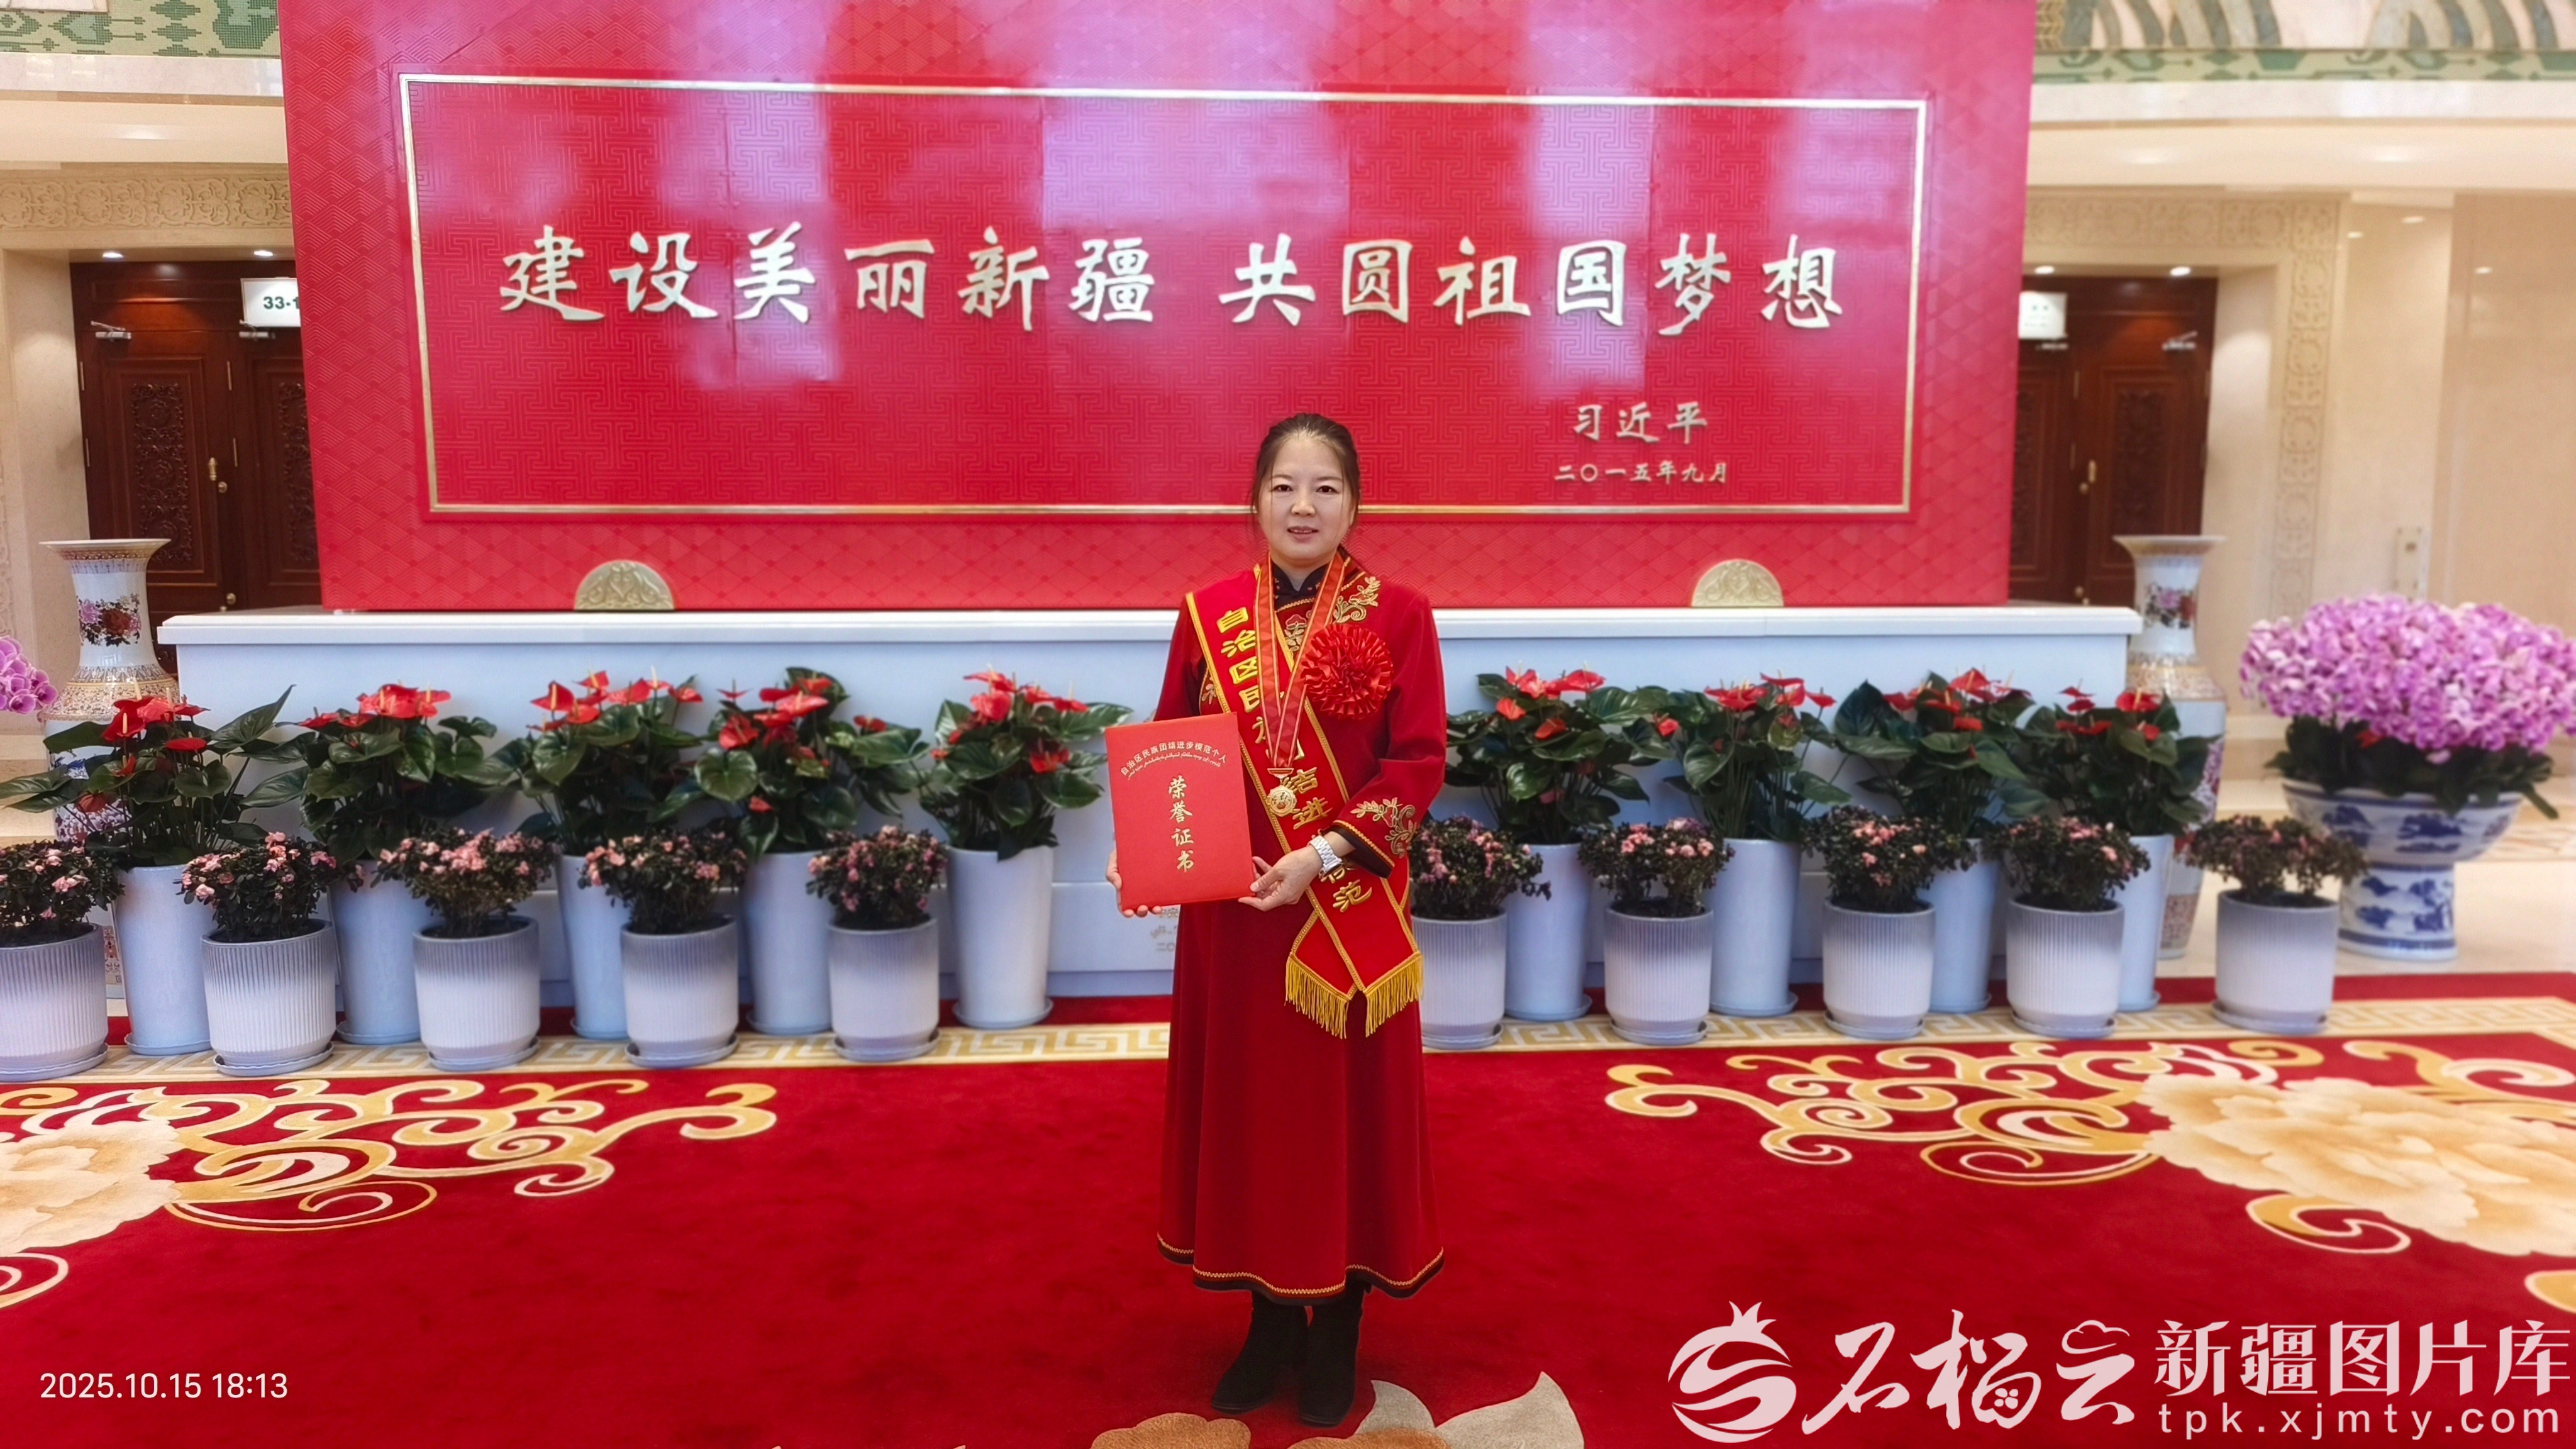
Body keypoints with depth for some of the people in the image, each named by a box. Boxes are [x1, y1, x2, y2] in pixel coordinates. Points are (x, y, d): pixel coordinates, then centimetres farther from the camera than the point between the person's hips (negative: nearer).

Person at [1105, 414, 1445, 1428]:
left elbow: (1418, 766, -8)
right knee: (1248, 1107, 11)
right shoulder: (1207, 616, 2)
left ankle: (1337, 1333, 27)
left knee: (1349, 1112, 8)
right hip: (1233, 908, 2)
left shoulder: (1398, 615, -5)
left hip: (1350, 914, -2)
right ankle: (1272, 1321, 30)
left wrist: (1323, 855, -19)